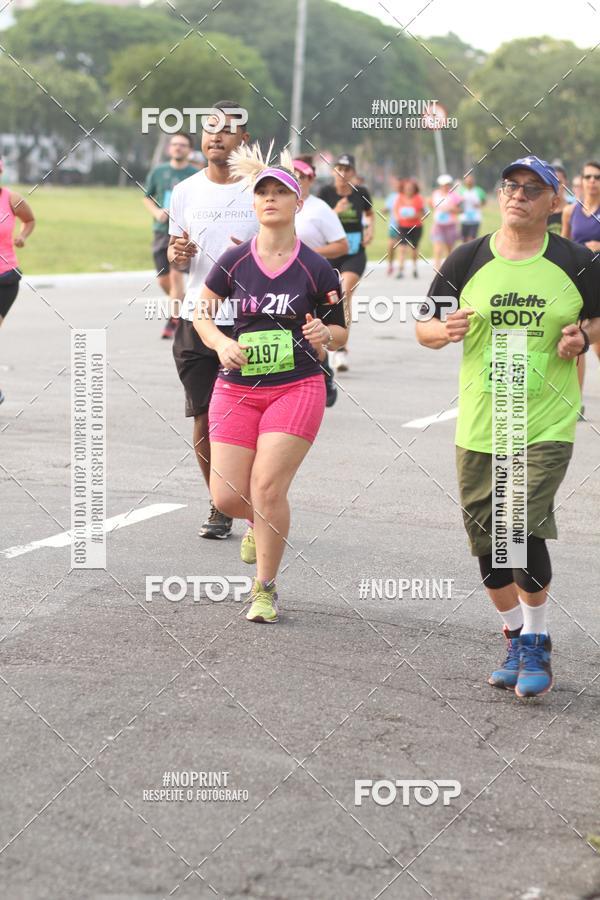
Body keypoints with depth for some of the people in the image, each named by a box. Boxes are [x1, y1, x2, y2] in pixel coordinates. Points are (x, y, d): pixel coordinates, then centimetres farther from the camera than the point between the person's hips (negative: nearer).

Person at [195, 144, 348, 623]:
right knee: (228, 497, -1)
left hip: (297, 389, -2)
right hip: (236, 389, 2)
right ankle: (261, 525, 37)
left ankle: (266, 588, 5)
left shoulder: (317, 270, -3)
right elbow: (202, 314, 10)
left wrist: (324, 334, -16)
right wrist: (222, 344, -9)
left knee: (267, 487, -13)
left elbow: (341, 331, 6)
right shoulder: (232, 263, 0)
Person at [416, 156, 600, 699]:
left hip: (547, 424, -3)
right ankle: (516, 638, 30)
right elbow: (424, 327, 8)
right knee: (488, 542, 7)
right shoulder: (468, 261, 2)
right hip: (479, 425, 3)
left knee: (526, 531, -15)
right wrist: (444, 330, -14)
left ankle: (537, 645, 6)